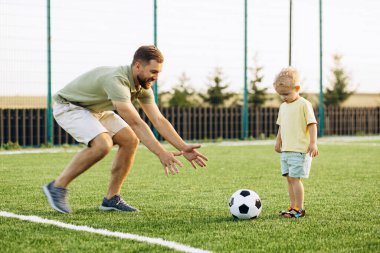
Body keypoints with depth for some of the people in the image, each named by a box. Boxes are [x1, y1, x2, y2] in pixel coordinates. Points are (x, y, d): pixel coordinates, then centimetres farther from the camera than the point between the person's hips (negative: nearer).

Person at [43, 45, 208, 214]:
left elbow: (159, 120, -8)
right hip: (68, 107, -9)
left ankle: (111, 199, 0)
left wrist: (183, 148, -17)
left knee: (130, 140, -8)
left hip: (95, 110, 9)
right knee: (103, 144, -31)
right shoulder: (117, 81, -36)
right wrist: (161, 154, -44)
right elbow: (136, 123, -41)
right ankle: (57, 187, -16)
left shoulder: (143, 86, -8)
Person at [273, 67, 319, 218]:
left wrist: (313, 143, -16)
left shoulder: (304, 105, -9)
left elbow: (312, 124, -11)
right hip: (285, 149, 8)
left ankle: (299, 209, -5)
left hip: (299, 149, -8)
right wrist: (278, 141, 17)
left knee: (295, 178, -11)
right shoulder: (283, 106, 15)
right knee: (289, 178, 9)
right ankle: (293, 207, 15)